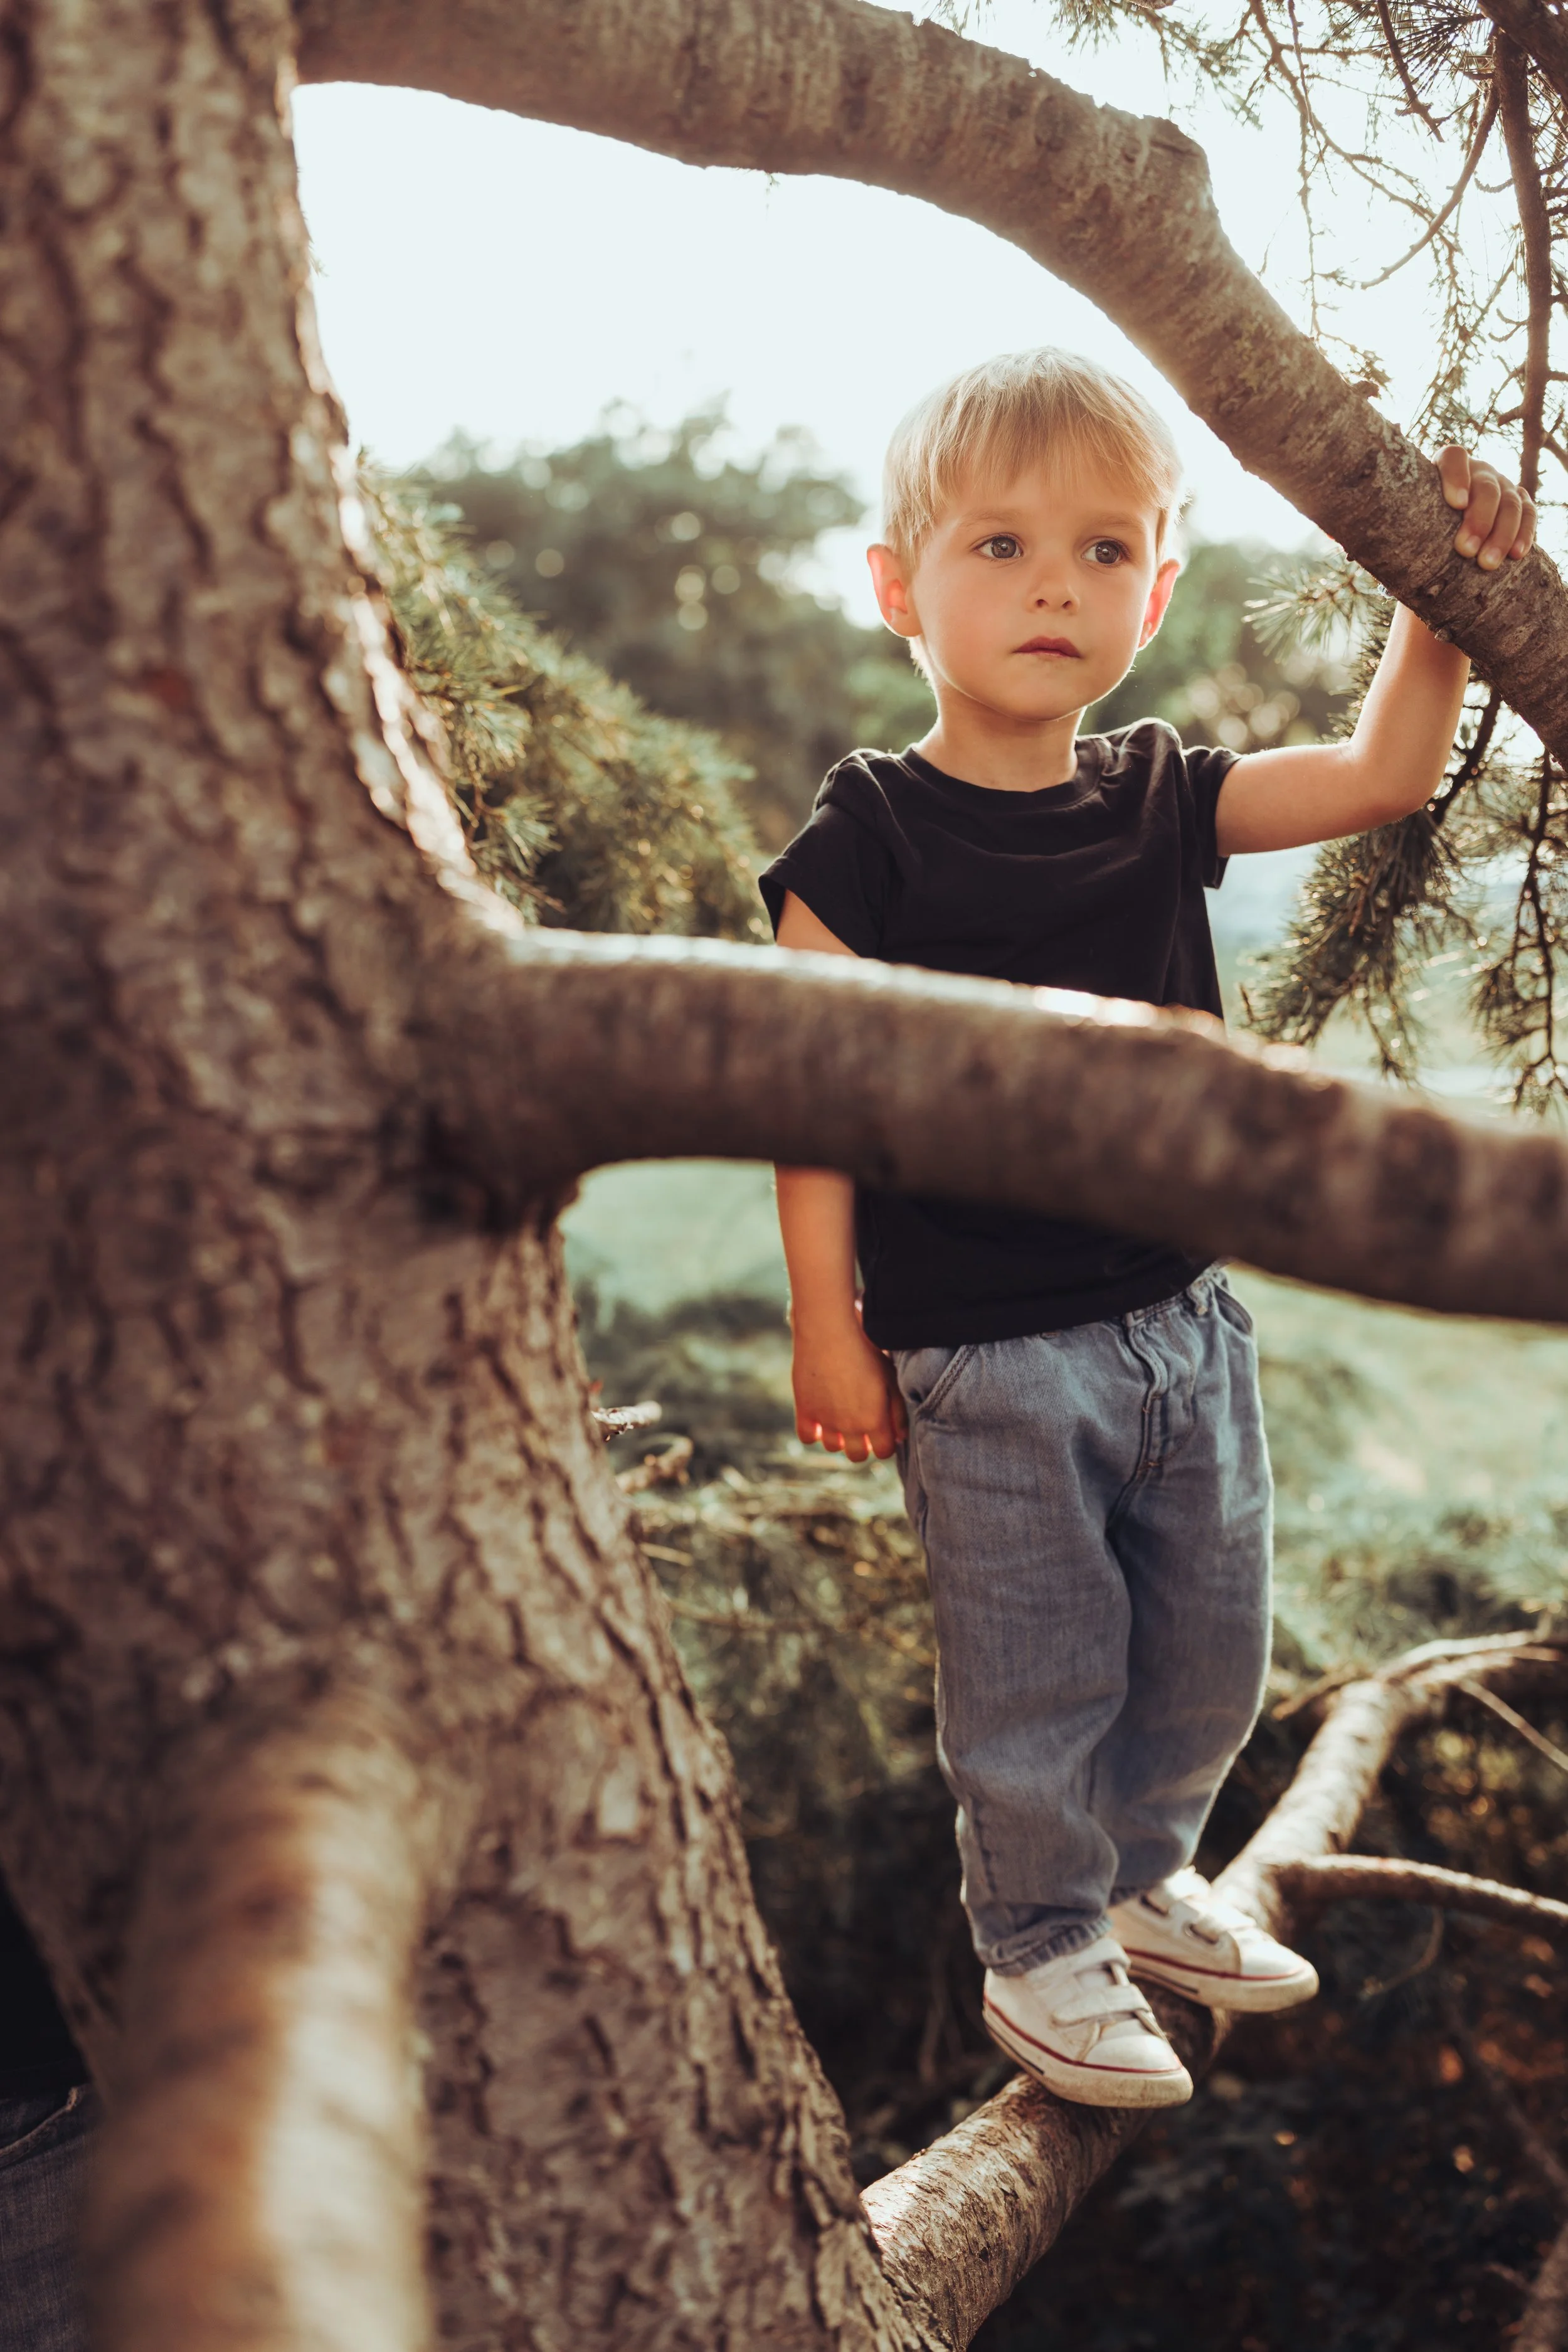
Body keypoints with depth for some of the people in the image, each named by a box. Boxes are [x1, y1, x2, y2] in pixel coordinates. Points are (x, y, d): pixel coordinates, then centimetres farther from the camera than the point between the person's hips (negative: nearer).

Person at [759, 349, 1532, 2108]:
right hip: (983, 1358, -6)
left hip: (1183, 1317, 6)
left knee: (1207, 1658, 18)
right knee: (1034, 1680, 6)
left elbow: (1381, 778, 8)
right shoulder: (866, 841, -12)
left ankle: (1140, 1879, 43)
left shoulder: (1163, 801, 4)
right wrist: (828, 1329, -10)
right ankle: (1040, 1948, 30)